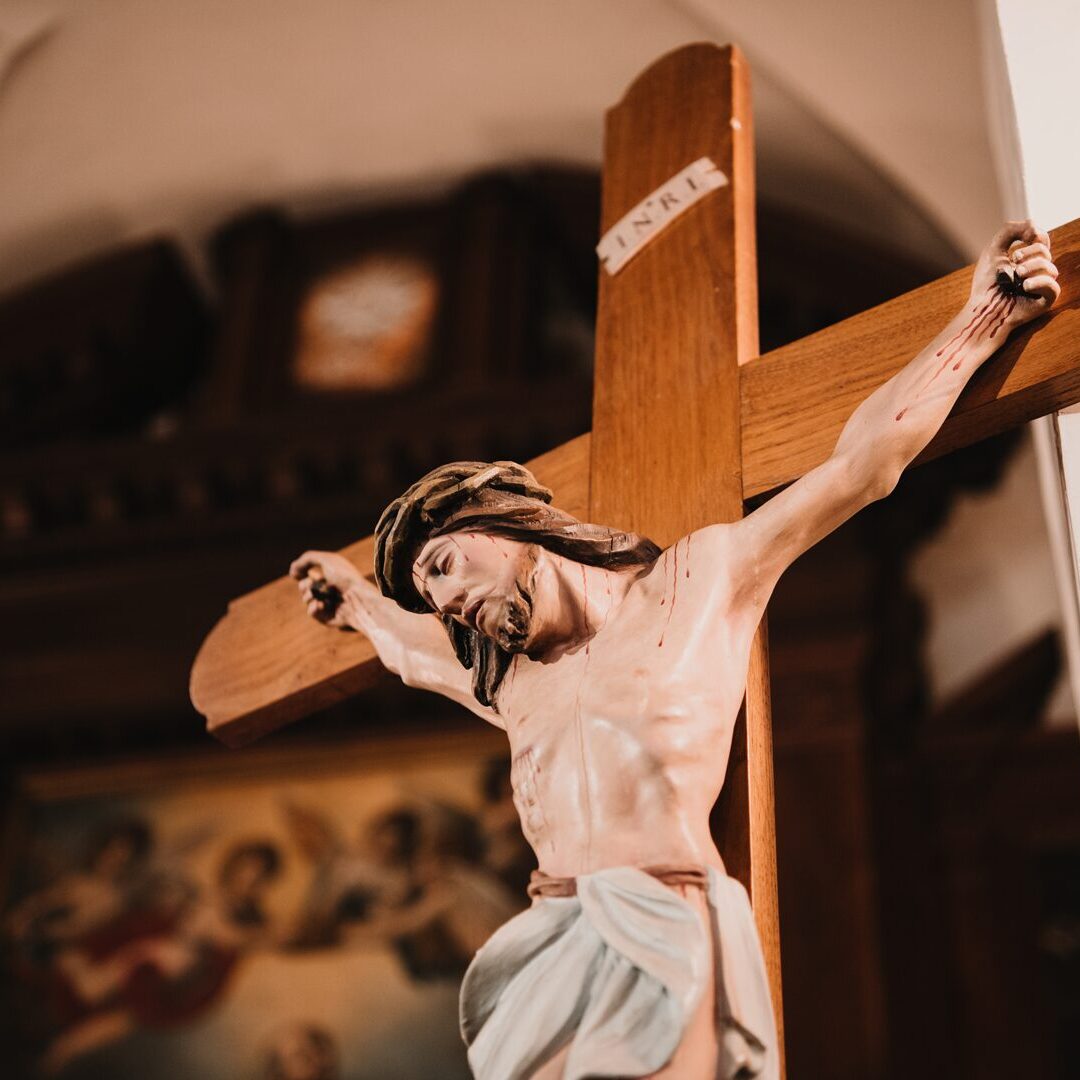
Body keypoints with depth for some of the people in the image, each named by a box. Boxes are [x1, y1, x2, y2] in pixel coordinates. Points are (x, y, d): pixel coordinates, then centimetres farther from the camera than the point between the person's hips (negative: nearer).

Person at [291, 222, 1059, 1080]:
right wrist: (356, 601, 63)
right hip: (551, 951, 5)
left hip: (664, 940, -5)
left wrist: (983, 319, 11)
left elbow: (863, 462, 10)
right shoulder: (516, 687, 25)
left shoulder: (700, 581, 10)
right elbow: (413, 647, 48)